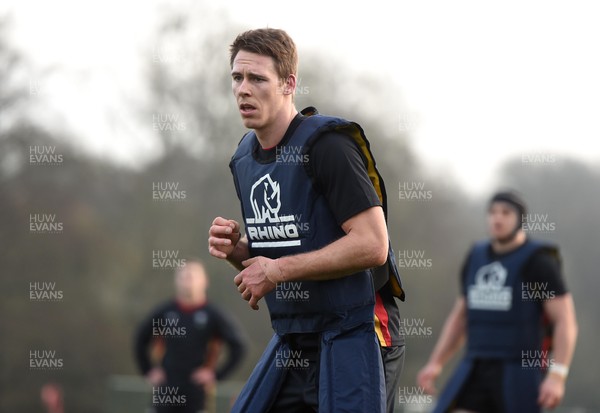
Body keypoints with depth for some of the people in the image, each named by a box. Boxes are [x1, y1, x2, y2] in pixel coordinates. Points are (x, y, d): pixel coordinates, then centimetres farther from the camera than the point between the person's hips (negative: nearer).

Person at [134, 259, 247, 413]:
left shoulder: (213, 315, -2)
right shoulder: (165, 312, 6)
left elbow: (238, 345, -2)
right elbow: (141, 339, 19)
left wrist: (217, 374, -6)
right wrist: (148, 371, 10)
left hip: (195, 393, -2)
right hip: (165, 391, 3)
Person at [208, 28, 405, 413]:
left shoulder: (327, 145, -15)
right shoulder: (244, 159, 10)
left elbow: (372, 245, -23)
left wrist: (277, 270, -19)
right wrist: (236, 248, -2)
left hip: (351, 337, -8)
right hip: (292, 343, 8)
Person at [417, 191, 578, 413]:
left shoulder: (539, 262, -9)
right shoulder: (478, 258, 11)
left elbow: (566, 323, -12)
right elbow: (460, 317, 19)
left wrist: (557, 377, -24)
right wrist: (434, 364, 8)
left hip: (519, 376, -5)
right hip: (478, 374, 5)